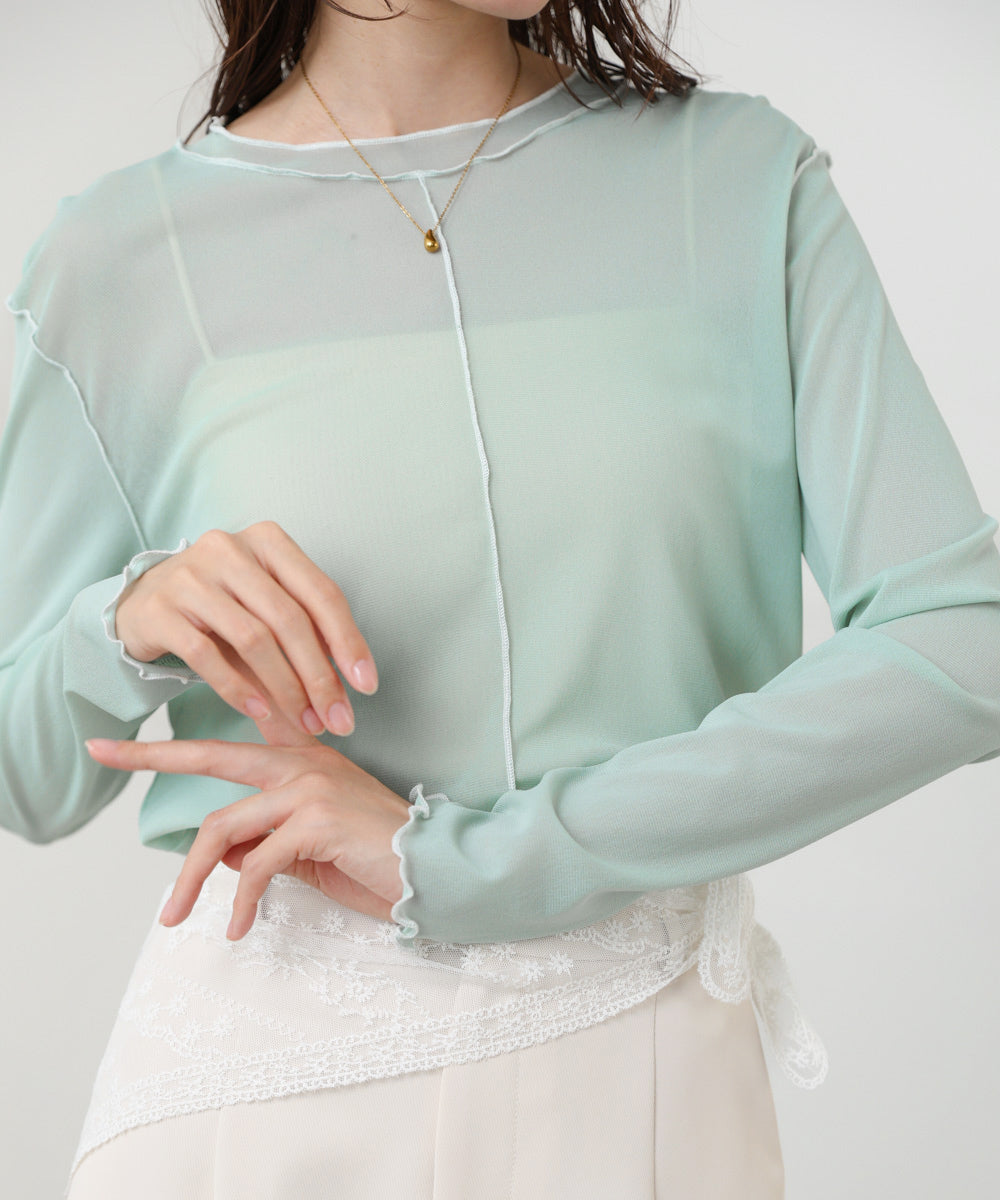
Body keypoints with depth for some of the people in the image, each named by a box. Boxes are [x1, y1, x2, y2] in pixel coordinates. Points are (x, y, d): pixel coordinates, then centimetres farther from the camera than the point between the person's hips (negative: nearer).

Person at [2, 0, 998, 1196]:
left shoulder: (749, 177, -3)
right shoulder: (116, 256, -3)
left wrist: (462, 858, -17)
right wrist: (125, 625, -18)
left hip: (642, 1083, 0)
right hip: (259, 1072, 0)